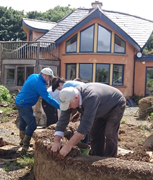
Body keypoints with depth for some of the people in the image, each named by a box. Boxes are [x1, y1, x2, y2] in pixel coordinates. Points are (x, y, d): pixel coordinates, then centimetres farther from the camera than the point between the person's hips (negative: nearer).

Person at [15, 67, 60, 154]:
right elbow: (48, 99, -28)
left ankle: (23, 140, 42)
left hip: (19, 101, 10)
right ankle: (25, 146, -3)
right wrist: (61, 107, -27)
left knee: (23, 122, 24)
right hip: (25, 105, -10)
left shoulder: (33, 76, 3)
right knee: (32, 125, -7)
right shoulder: (39, 84, -24)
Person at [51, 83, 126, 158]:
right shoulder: (70, 97, -21)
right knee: (95, 133, 2)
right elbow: (63, 119, -18)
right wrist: (56, 141, -27)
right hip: (102, 110, 7)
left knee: (110, 135, -16)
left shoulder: (90, 98, -44)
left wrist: (68, 146, -45)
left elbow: (86, 124, -46)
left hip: (116, 104, -7)